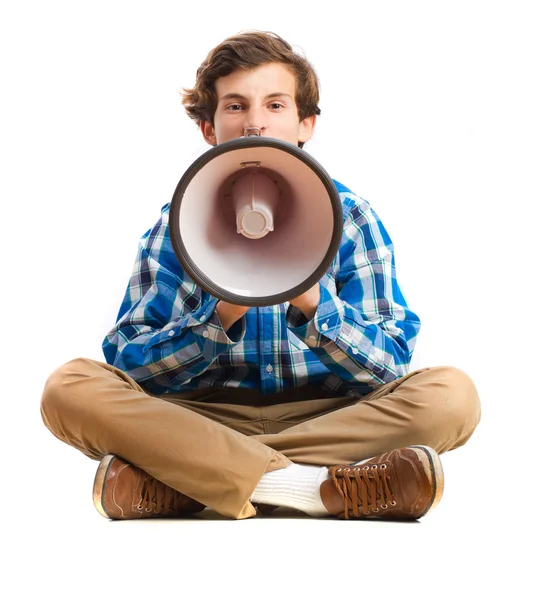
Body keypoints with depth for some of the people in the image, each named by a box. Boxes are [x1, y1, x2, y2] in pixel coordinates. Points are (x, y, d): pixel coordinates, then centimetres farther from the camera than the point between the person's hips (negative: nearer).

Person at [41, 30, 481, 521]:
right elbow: (129, 363, -7)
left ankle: (173, 484, -29)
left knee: (452, 395, -27)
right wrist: (221, 317, -26)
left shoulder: (350, 217, 2)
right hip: (204, 417, 0)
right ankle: (322, 487, -31)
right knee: (70, 388, -24)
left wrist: (312, 303, -28)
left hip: (329, 418, 1)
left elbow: (390, 362, -8)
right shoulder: (180, 222, 3)